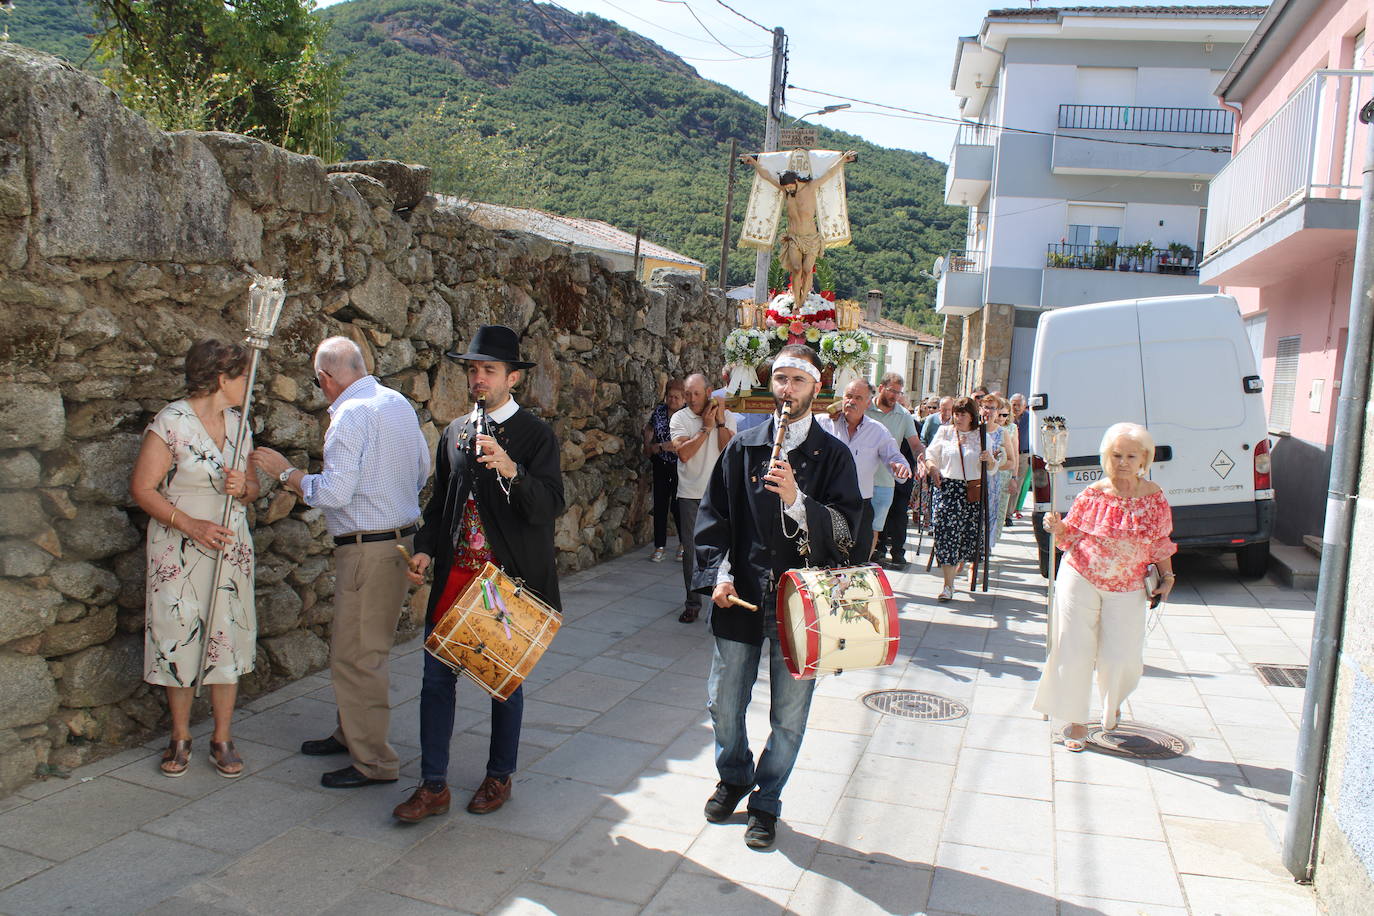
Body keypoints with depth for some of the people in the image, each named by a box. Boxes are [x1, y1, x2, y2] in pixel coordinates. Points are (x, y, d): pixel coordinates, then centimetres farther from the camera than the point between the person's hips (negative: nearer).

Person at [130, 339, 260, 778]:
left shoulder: (237, 424, 7)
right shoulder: (171, 423, -11)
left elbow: (253, 485, 15)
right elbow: (142, 487, -12)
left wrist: (245, 486, -10)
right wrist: (192, 526, -20)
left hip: (231, 549, 5)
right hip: (179, 553, -5)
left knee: (228, 641, 6)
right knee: (179, 642, 4)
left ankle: (222, 739, 18)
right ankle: (180, 738, 22)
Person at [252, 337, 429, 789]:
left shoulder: (351, 414, -17)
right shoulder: (399, 403, 10)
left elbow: (334, 492, -21)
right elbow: (422, 472, 16)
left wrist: (286, 472, -7)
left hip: (368, 548, -10)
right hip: (401, 536, 10)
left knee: (356, 656, 0)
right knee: (361, 647, 22)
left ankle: (373, 762, 8)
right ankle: (352, 734, 36)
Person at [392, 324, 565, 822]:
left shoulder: (536, 434, -6)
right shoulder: (455, 432, 10)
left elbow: (550, 507, -16)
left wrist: (511, 470, -32)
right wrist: (425, 549, 3)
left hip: (510, 579, -4)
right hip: (455, 575, 4)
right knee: (437, 677, 4)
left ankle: (499, 777, 28)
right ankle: (433, 786, 17)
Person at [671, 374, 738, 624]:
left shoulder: (727, 417, 1)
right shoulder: (679, 418, -2)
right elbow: (684, 453, -17)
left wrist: (720, 423, -16)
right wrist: (706, 427, -16)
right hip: (690, 494, 0)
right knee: (691, 551, 5)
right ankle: (692, 603, 15)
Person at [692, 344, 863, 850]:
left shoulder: (833, 455, -1)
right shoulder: (742, 448, 5)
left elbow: (846, 530, -8)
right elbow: (713, 516, 7)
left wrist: (797, 500, -22)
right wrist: (718, 573, -5)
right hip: (740, 597, 2)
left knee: (789, 715, 7)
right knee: (724, 704, 12)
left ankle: (765, 801, 29)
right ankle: (734, 777, 40)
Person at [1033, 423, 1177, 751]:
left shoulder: (1154, 497, -2)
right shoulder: (1093, 495, -6)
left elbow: (1161, 543, 10)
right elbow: (1071, 536, 3)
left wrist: (1167, 576, 2)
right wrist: (1056, 527, -17)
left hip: (1127, 589, 1)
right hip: (1081, 580, -1)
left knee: (1120, 657, 1)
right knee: (1076, 650, -1)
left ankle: (1112, 704, 36)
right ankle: (1076, 722, 15)